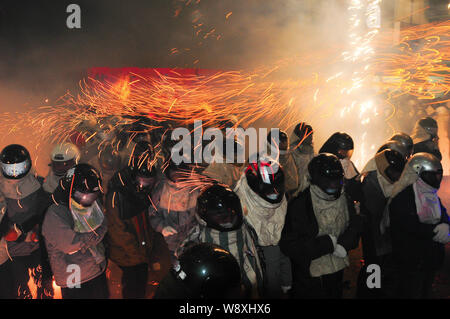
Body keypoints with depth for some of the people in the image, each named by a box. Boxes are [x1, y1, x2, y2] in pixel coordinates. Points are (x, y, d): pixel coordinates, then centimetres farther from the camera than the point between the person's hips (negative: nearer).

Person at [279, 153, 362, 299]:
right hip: (309, 277, -5)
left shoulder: (344, 199, -3)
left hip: (338, 270, 5)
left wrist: (344, 244, -17)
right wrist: (328, 243, -23)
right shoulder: (299, 206, -22)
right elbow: (289, 246, -23)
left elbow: (355, 226, 5)